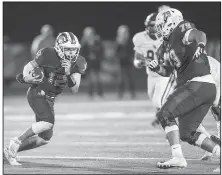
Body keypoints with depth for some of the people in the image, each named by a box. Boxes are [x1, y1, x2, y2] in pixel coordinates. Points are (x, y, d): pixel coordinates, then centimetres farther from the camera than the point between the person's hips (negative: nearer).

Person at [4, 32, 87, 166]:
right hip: (37, 93, -6)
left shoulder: (78, 64, -7)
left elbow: (75, 90, -10)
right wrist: (27, 77, -24)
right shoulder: (48, 55, -19)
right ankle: (17, 141, -15)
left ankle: (11, 151, 21)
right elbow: (29, 66, -3)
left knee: (45, 138, 6)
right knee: (48, 121, -30)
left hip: (50, 99, 7)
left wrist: (69, 74, -27)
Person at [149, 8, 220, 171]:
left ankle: (178, 157, -19)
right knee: (187, 133, 13)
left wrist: (200, 45, -46)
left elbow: (200, 35, -26)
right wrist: (157, 68, 9)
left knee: (165, 114, -13)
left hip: (198, 84, -10)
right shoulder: (172, 43, 23)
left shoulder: (182, 31, -4)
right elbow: (167, 71, 30)